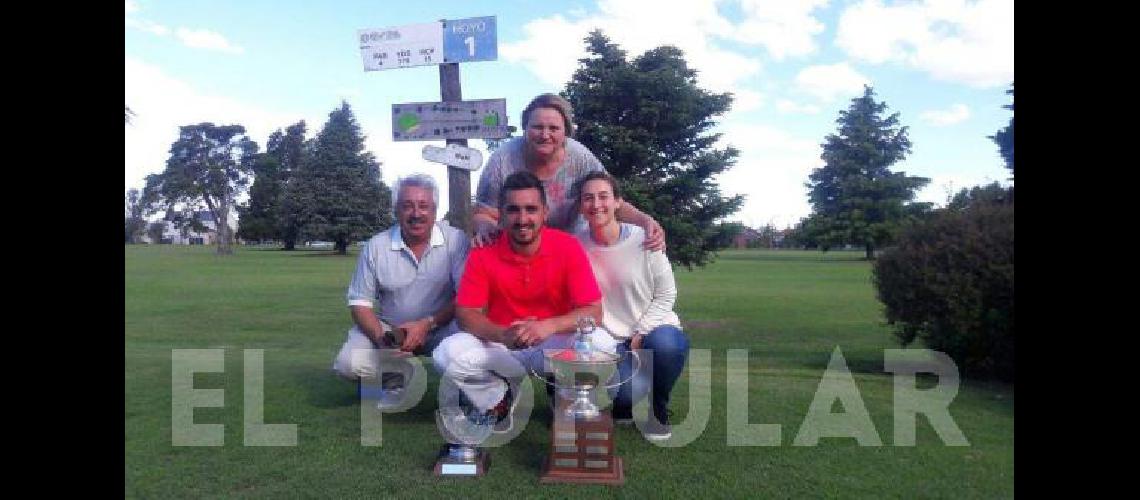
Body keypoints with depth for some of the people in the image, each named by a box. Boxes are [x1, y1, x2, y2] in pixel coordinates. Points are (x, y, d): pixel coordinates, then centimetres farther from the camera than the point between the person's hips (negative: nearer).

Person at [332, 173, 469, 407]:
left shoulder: (456, 241, -11)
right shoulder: (375, 246, -5)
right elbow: (360, 302, -1)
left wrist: (427, 324, -25)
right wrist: (382, 338, -19)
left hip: (441, 325, -2)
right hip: (388, 328, 2)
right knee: (348, 364, -21)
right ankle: (397, 376, 9)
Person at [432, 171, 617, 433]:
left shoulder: (568, 247, -14)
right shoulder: (483, 253, -11)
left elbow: (593, 312, -16)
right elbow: (466, 315, -11)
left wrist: (548, 326, -35)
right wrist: (503, 334, -32)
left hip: (556, 345, -1)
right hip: (501, 347, 1)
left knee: (602, 345, -31)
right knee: (447, 354, -25)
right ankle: (498, 400, 6)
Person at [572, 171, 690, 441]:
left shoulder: (644, 240, -10)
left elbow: (666, 295, -4)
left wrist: (641, 335, -14)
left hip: (653, 329, 0)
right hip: (610, 341, 0)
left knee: (665, 344, -37)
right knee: (628, 392, -31)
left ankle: (659, 409, -4)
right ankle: (625, 403, 12)